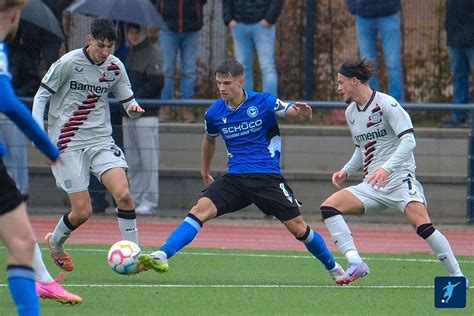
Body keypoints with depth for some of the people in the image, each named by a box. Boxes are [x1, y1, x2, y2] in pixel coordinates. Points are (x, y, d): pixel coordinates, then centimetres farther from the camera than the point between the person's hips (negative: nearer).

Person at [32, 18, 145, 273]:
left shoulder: (115, 67, 3)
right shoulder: (68, 63, -9)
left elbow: (127, 99, 14)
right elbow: (42, 94, -2)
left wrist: (133, 108, -11)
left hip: (101, 141, 4)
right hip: (68, 144, -4)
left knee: (123, 194, -18)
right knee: (82, 211, -6)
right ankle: (55, 243, 26)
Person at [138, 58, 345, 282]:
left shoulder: (263, 102, -6)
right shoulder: (214, 113, 5)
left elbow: (291, 111, -4)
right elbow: (209, 139, 25)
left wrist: (303, 113, -29)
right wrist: (205, 172, 35)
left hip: (267, 177, -3)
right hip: (235, 178, 3)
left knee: (298, 228, -4)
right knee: (200, 209, -20)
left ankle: (333, 268, 18)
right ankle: (162, 256, -29)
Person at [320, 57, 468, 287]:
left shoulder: (386, 104, -9)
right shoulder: (351, 112, 14)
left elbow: (408, 140, -17)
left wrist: (387, 168, -28)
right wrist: (346, 171, 12)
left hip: (399, 179, -7)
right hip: (371, 186, 7)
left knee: (421, 223, -26)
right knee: (329, 207, -13)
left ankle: (457, 276, -16)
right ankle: (356, 264, -20)